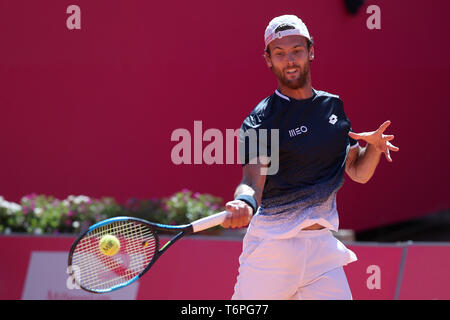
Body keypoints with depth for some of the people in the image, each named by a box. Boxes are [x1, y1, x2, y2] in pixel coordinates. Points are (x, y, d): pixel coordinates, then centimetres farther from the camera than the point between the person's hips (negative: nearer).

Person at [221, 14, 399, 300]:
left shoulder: (334, 106, 10)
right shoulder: (260, 120, -7)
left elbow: (359, 173, 16)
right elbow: (253, 181, -19)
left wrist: (375, 146, -5)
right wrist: (245, 204, -42)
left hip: (322, 245, 4)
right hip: (272, 246, -4)